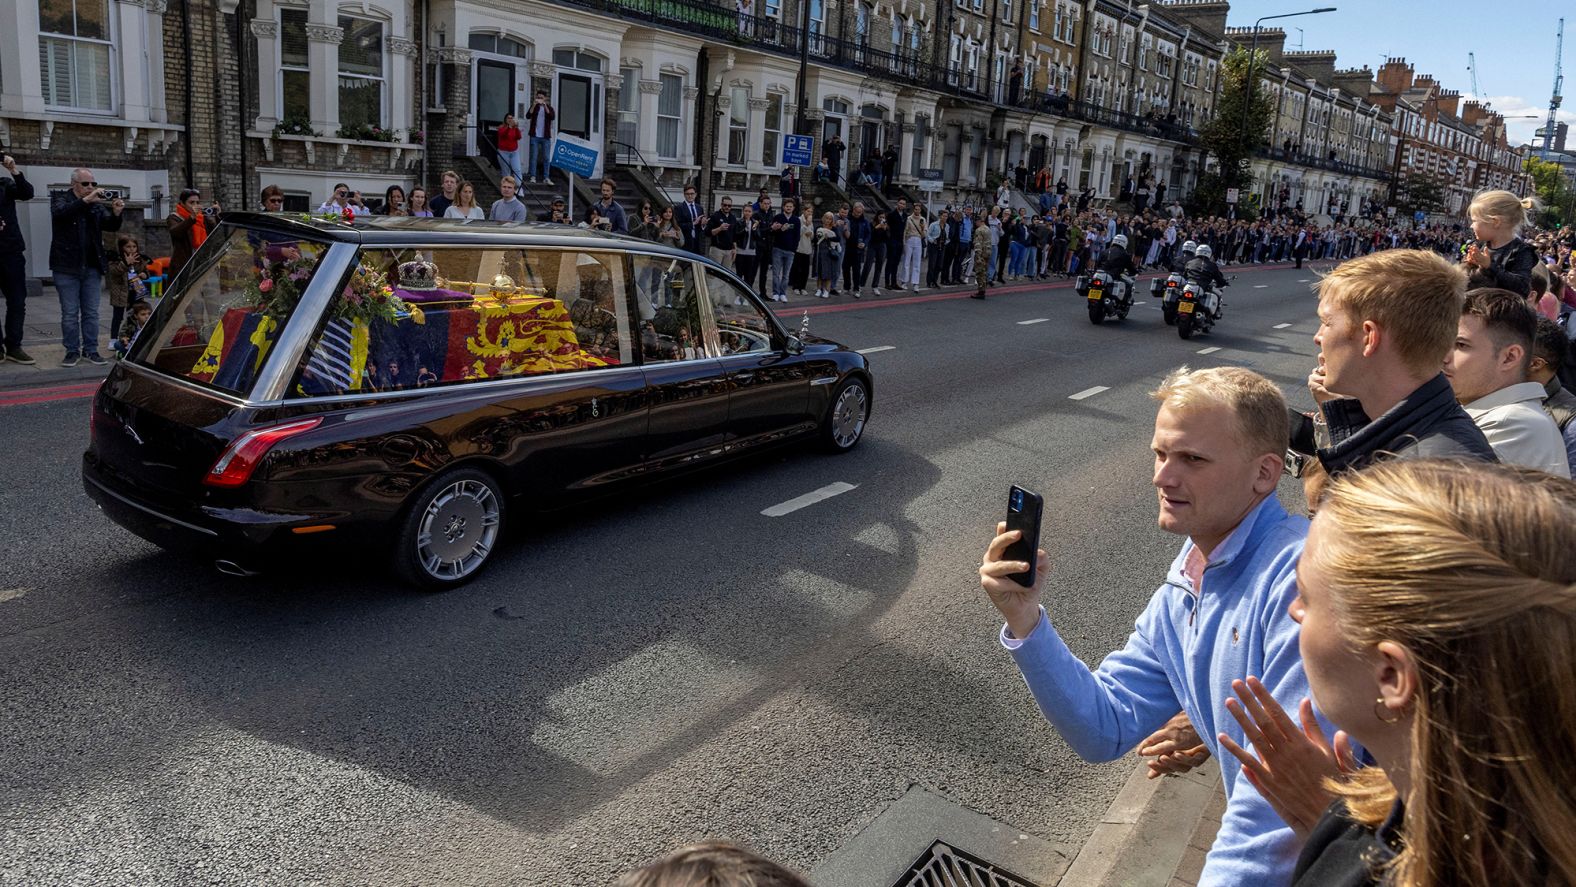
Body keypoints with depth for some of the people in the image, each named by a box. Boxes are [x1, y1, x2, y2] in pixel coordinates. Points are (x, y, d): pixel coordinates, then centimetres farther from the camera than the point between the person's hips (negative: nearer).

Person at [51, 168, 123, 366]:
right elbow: (60, 212, -21)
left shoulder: (97, 204, 10)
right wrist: (86, 200, -29)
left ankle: (91, 350, 12)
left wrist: (116, 213, -17)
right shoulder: (60, 199, 1)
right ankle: (72, 351, 8)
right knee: (70, 313, 1)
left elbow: (111, 227, 3)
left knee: (91, 312, 6)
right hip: (67, 267, -3)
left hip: (91, 267, 3)